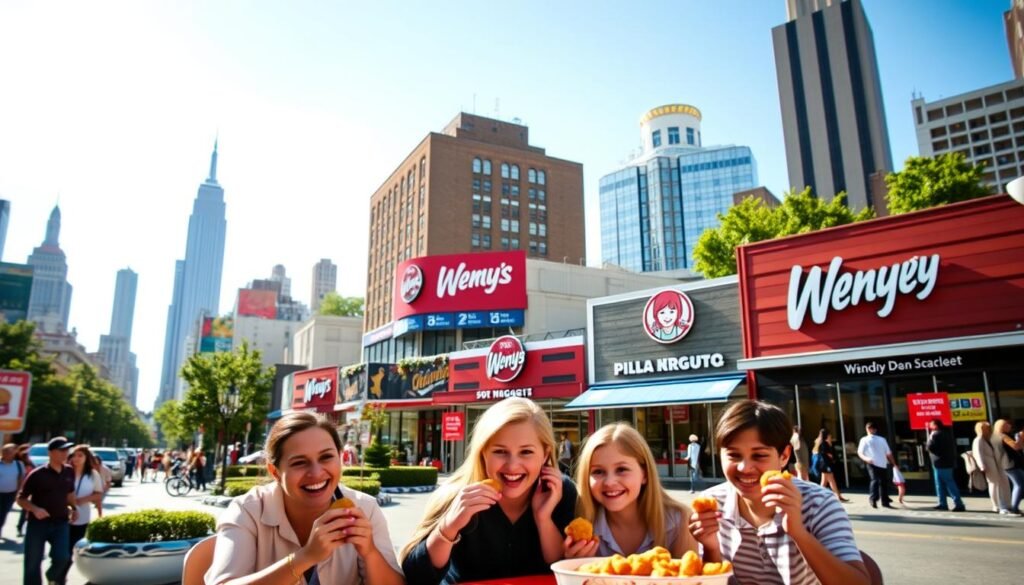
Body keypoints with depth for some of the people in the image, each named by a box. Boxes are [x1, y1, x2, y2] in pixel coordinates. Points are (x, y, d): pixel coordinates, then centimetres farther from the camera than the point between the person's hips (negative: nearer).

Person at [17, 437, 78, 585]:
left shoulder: (69, 472, 3)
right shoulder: (37, 474, -10)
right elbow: (21, 499, -3)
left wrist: (73, 508, 4)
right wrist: (34, 509, -20)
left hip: (60, 523, 2)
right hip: (38, 523, -2)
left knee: (62, 557, -10)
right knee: (33, 564, 4)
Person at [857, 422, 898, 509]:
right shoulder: (865, 440, 11)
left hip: (883, 464, 3)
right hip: (872, 464, -3)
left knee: (884, 482, 2)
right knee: (875, 480, -13)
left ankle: (885, 501, 7)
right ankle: (873, 499, -16)